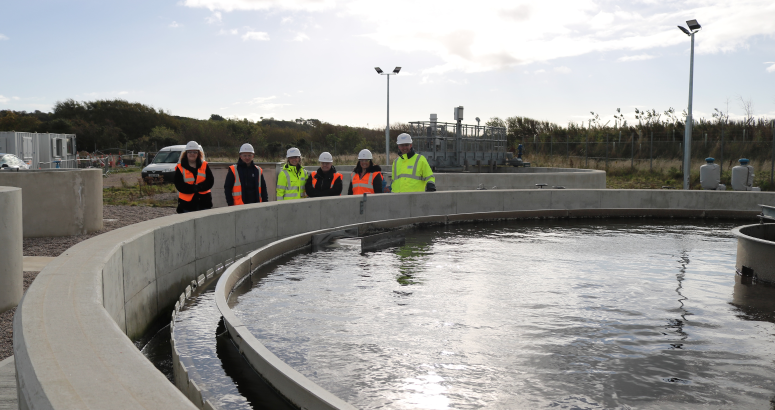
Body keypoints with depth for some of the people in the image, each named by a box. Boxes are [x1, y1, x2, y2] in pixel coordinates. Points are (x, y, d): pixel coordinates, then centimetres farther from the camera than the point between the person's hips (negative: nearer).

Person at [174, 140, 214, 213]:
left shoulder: (204, 165, 9)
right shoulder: (180, 168, 3)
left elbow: (211, 181, 0)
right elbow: (179, 185, -6)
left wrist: (199, 187, -18)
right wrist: (193, 188, -20)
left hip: (204, 202, 2)